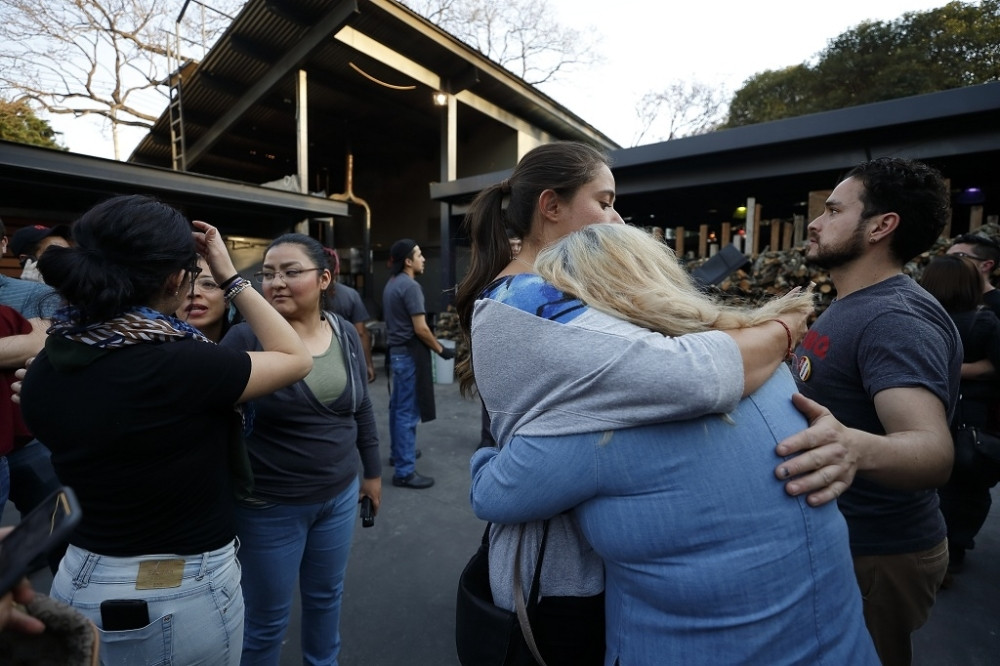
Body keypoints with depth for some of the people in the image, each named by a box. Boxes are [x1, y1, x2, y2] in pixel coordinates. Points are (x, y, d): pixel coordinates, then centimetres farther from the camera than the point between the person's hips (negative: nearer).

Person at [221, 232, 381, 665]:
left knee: (326, 595, 25)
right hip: (268, 506, -4)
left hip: (339, 495, 5)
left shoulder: (346, 334, -2)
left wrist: (372, 470, 12)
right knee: (267, 616, 16)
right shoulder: (246, 338, -15)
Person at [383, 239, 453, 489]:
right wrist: (441, 349, -8)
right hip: (409, 353, -10)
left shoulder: (392, 284, 12)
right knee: (408, 412, -5)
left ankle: (398, 453, 34)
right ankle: (405, 471, 1)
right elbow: (420, 329, -20)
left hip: (397, 351, 10)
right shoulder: (410, 286, -18)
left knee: (398, 407, 19)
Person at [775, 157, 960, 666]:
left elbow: (933, 449, -38)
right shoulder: (854, 305, 6)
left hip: (876, 556, -9)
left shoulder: (894, 319, -26)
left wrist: (855, 448, -57)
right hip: (832, 539, 9)